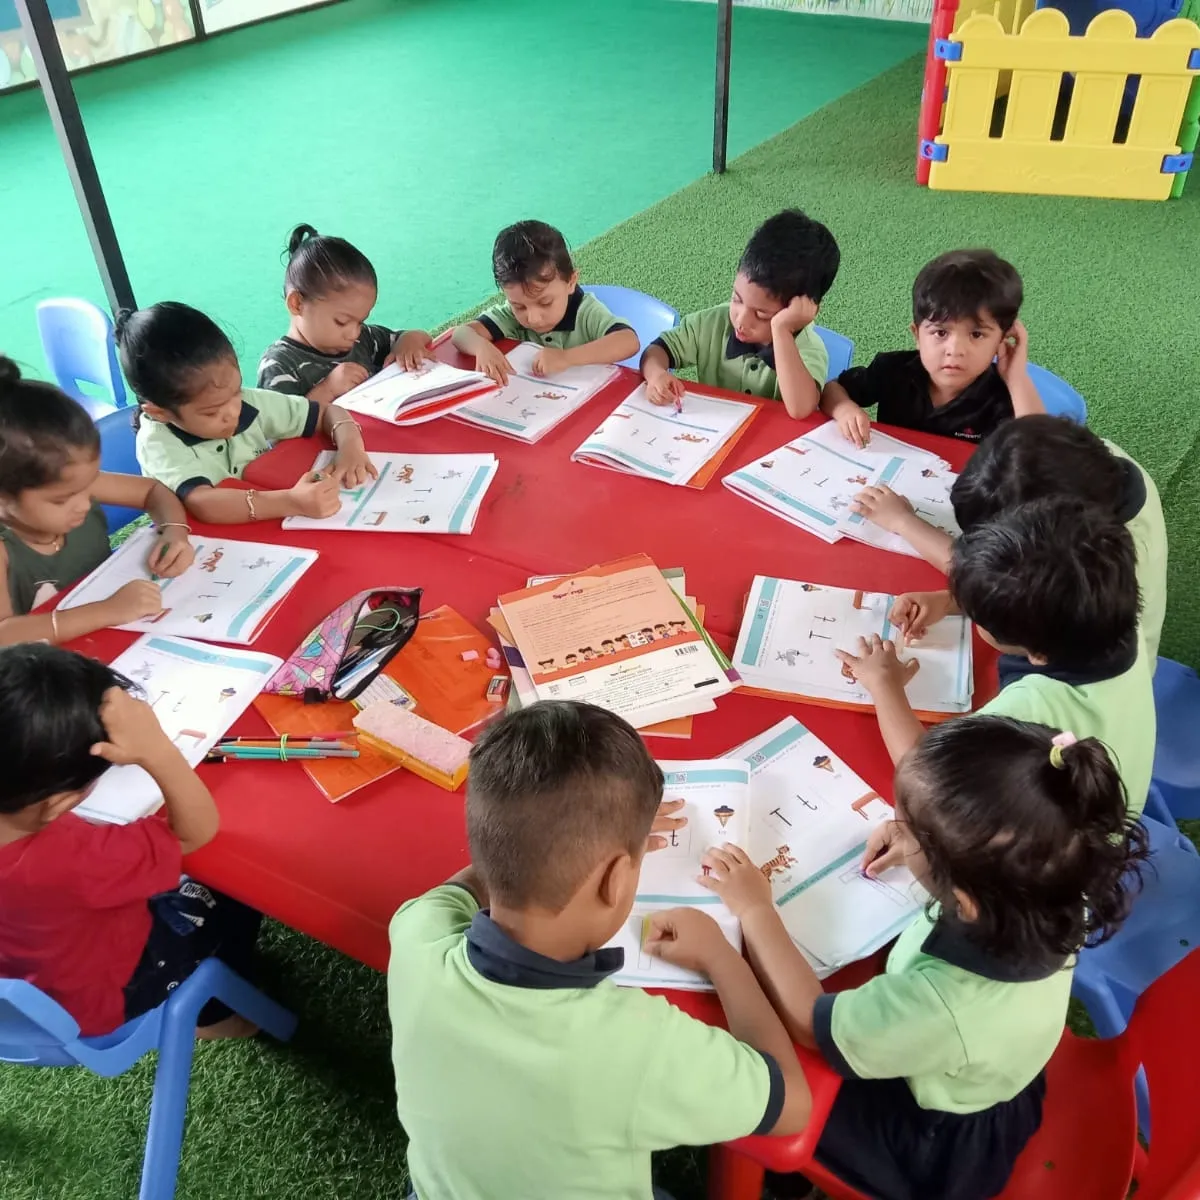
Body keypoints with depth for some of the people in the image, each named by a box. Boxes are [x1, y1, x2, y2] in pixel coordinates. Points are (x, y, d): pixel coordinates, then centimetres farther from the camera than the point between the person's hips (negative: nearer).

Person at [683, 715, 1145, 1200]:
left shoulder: (942, 1006, -47)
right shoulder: (1045, 888, -30)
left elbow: (807, 1021, -27)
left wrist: (755, 909, -19)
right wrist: (918, 844, -13)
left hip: (940, 1148, -6)